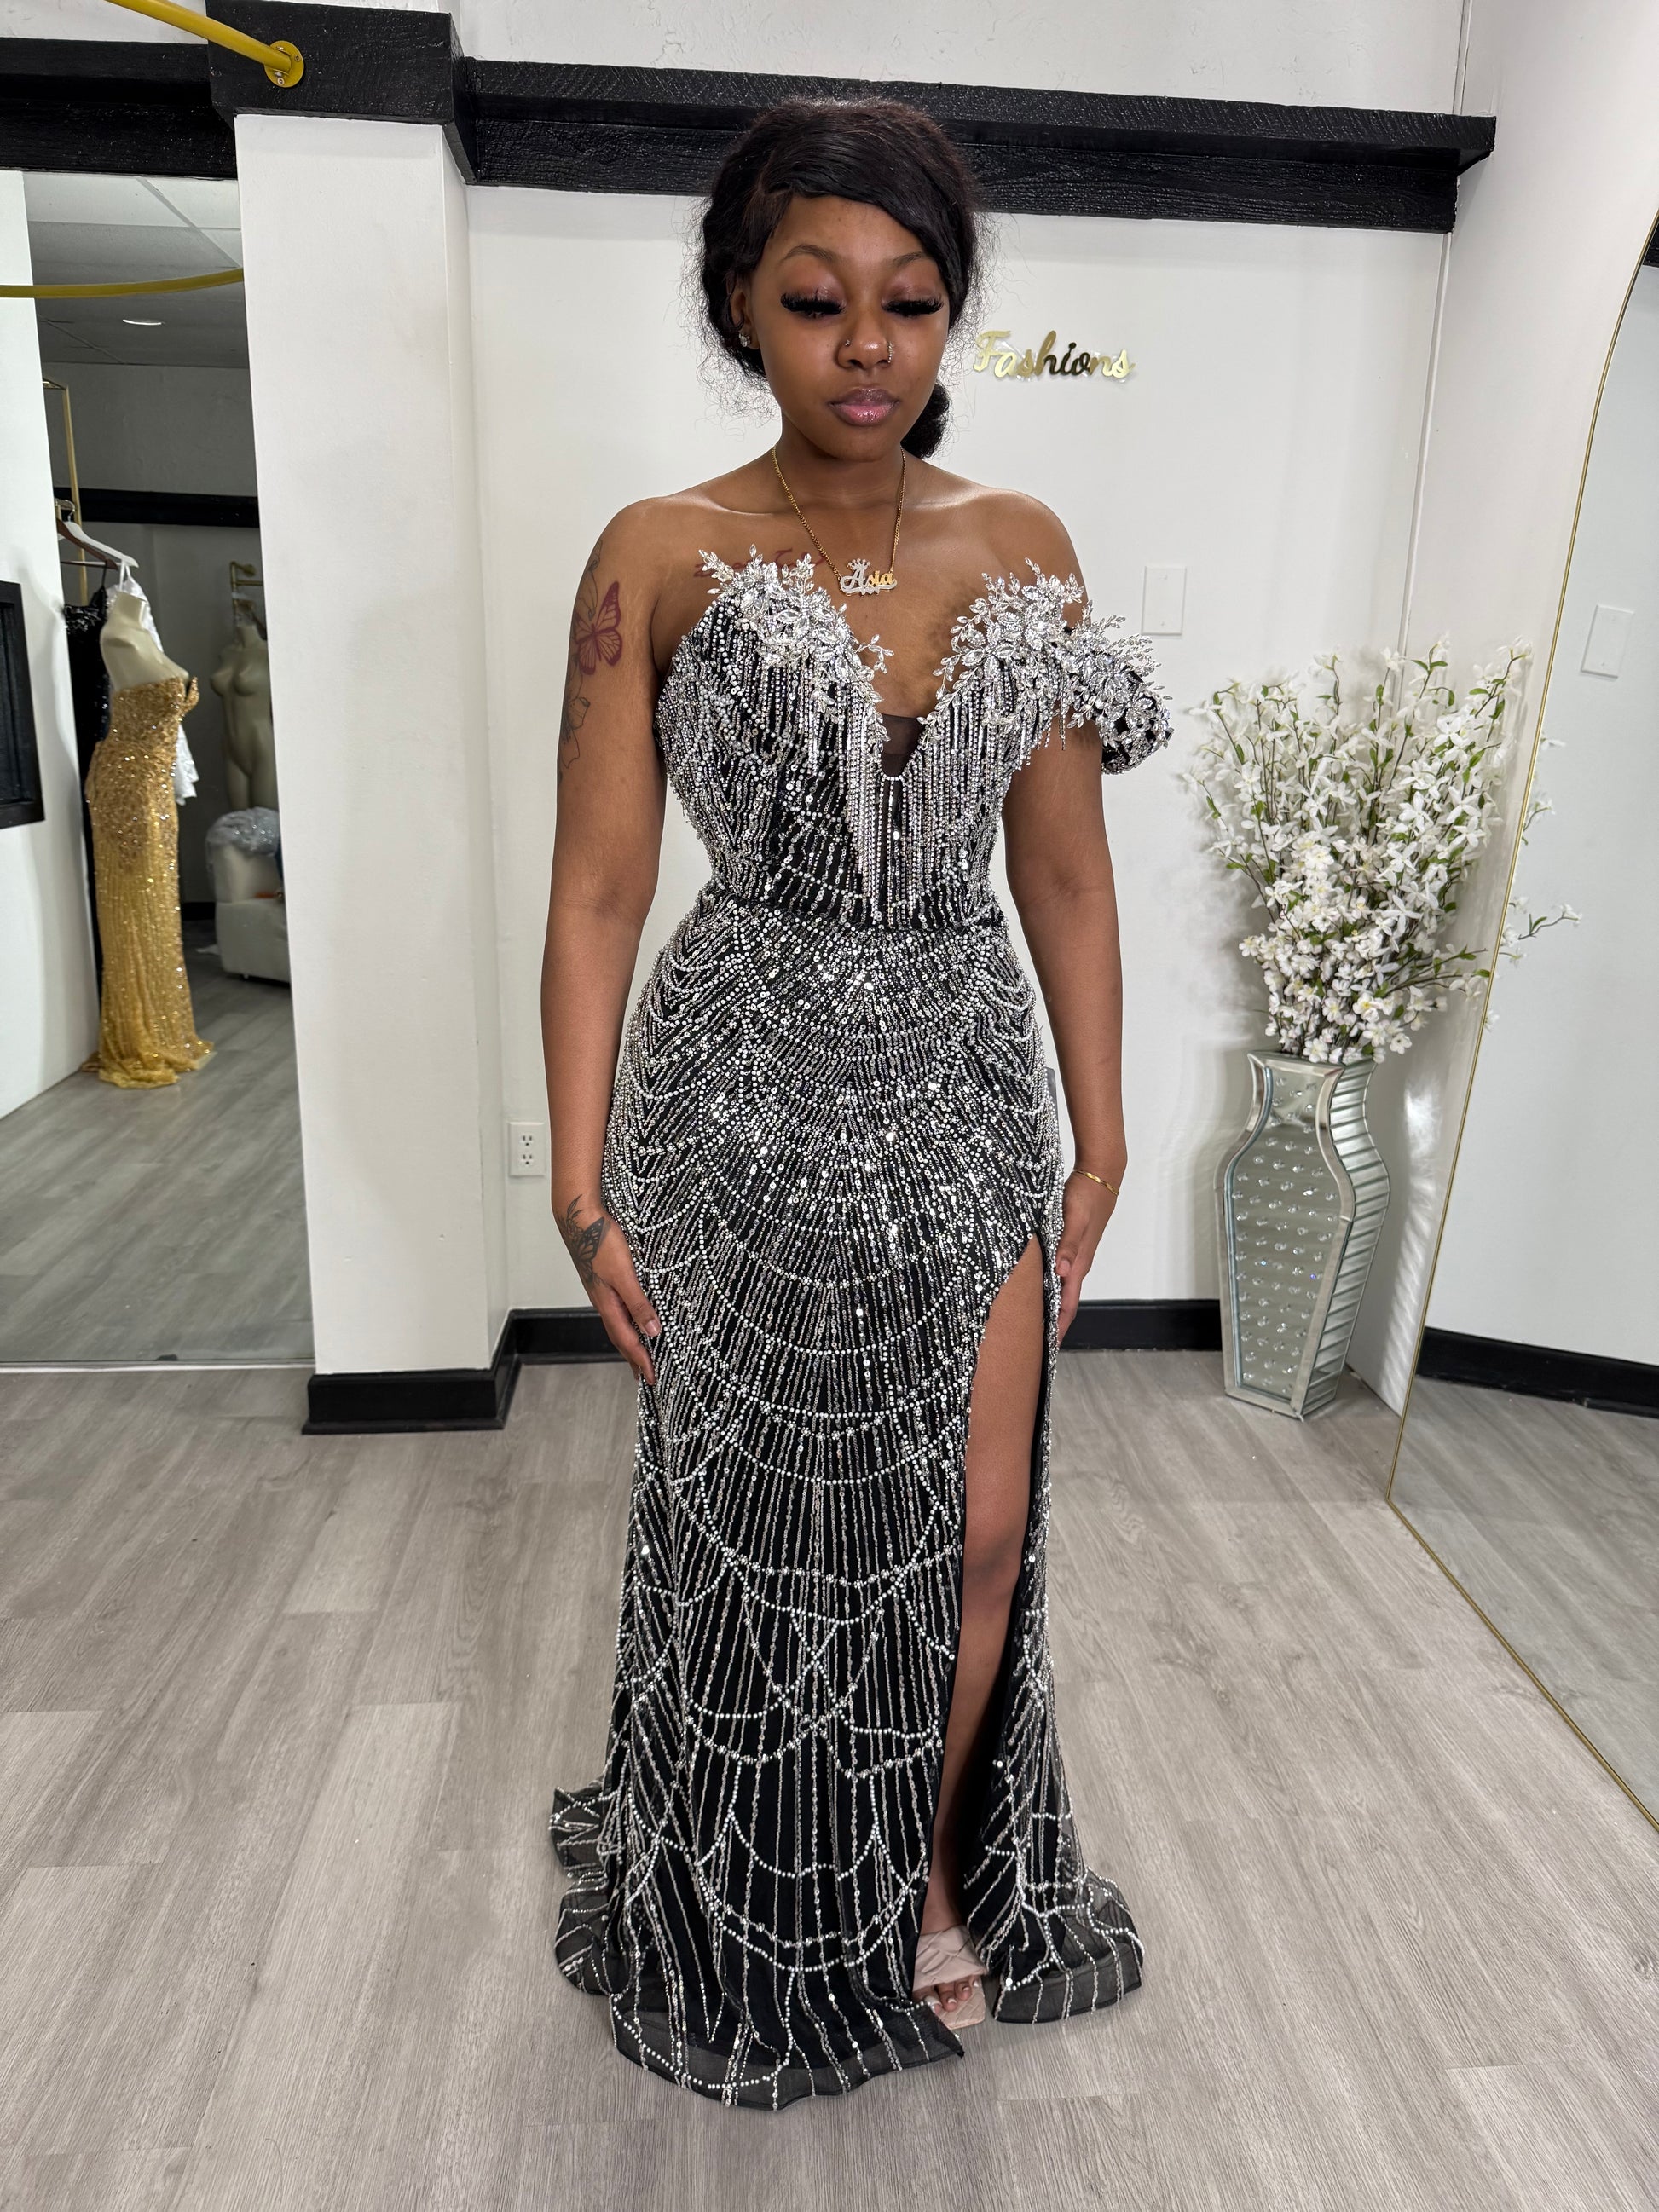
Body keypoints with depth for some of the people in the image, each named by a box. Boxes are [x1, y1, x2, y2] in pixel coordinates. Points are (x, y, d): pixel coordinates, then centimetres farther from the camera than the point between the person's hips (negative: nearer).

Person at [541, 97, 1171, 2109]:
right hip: (747, 1100, -2)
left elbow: (1064, 869, 5)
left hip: (966, 1093, 3)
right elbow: (596, 890, -6)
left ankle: (939, 1877, 40)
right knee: (755, 1525, 12)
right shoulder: (661, 559, -5)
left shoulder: (1023, 548, 4)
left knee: (982, 1527, 9)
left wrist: (1096, 1135, 5)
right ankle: (759, 1941, 41)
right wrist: (583, 1192, -9)